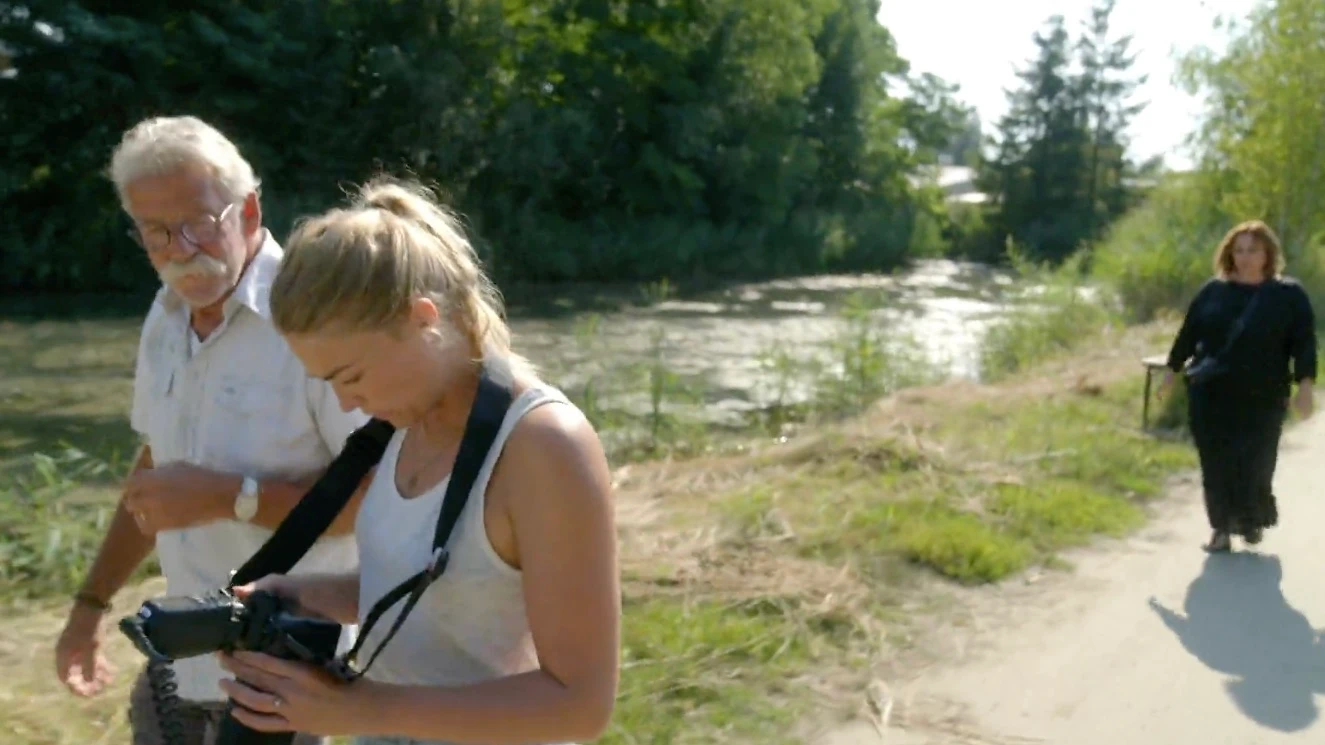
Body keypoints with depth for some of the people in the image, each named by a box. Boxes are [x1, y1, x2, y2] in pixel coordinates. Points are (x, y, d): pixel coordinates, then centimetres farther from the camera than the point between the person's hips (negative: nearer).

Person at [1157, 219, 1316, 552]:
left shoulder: (1289, 294, -1)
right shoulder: (1213, 290, 4)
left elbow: (1304, 342, -3)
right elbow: (1189, 332, 11)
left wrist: (1305, 385, -12)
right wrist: (1173, 370, 14)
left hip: (1263, 399, -2)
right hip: (1210, 395, 2)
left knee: (1255, 465, 2)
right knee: (1216, 465, 3)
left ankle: (1253, 521, 26)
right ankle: (1222, 528, 13)